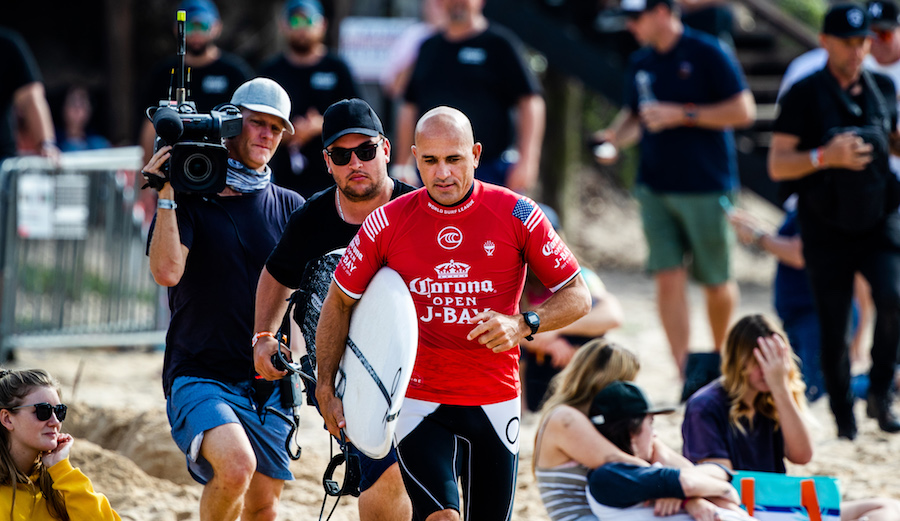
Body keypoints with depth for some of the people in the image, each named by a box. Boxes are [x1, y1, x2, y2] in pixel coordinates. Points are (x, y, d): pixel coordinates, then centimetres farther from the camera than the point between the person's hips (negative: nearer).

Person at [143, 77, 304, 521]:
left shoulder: (290, 207, 12)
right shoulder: (190, 199, 0)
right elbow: (167, 271, -15)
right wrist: (166, 195, -17)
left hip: (270, 382, 5)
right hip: (201, 378, -5)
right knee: (236, 466, -29)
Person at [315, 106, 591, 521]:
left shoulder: (516, 215, -5)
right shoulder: (386, 224, -4)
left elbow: (577, 296, 0)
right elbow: (339, 303, 9)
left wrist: (523, 324, -18)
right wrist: (326, 390, 4)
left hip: (495, 403, 2)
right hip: (417, 403, -1)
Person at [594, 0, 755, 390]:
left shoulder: (707, 54, -8)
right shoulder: (640, 64, 10)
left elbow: (743, 111, -11)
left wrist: (682, 115, -17)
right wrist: (615, 137, 0)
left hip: (705, 187, -5)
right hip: (655, 188, 5)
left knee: (716, 282, 6)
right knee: (668, 279, -5)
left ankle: (720, 358, 30)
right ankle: (686, 376, -6)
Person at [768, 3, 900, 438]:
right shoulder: (804, 96, -6)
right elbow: (777, 166, -8)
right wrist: (826, 157, -23)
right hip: (827, 231, -2)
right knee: (833, 332, 2)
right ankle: (844, 417, 17)